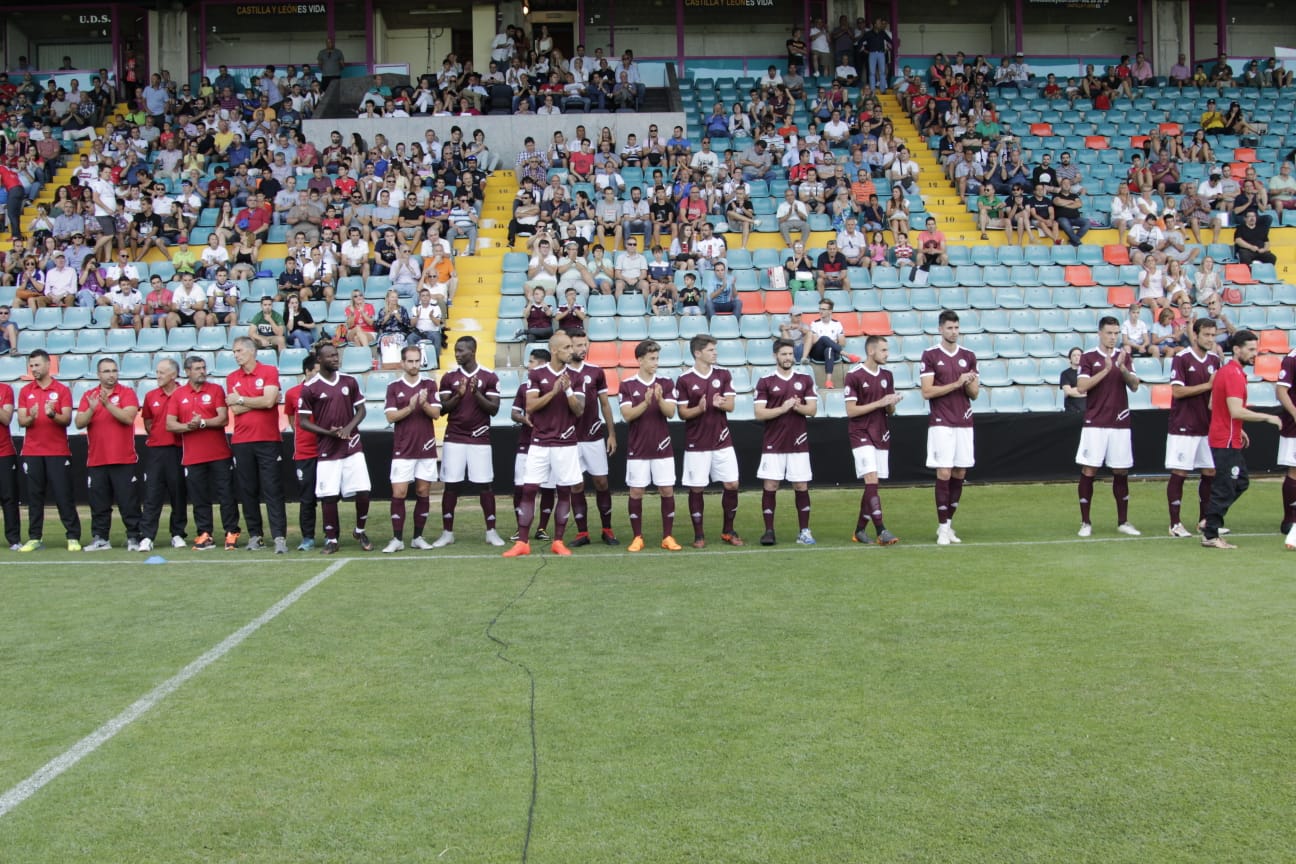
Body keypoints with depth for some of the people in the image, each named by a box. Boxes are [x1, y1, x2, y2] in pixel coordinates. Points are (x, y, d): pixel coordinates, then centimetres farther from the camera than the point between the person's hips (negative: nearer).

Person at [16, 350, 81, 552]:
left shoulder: (62, 390, 2)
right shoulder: (25, 391, 9)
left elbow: (67, 420, -6)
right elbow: (21, 421, 3)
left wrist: (52, 414, -26)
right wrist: (31, 418, -19)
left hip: (58, 452, -2)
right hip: (32, 452, 3)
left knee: (63, 495, -2)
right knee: (34, 496, 4)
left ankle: (73, 537, 0)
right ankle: (34, 538, 7)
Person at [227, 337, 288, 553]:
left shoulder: (269, 371, 1)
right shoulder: (232, 378, 11)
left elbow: (269, 401, -12)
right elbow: (235, 409, -1)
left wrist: (241, 400, -2)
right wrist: (260, 400, -5)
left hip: (269, 440, -3)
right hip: (242, 442, 4)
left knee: (273, 490, -6)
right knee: (247, 491, 5)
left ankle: (279, 537, -9)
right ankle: (254, 536, 12)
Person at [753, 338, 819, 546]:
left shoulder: (805, 380, 8)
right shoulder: (765, 382, 1)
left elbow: (813, 409, 2)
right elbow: (759, 413, -5)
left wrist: (797, 406, -16)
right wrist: (783, 408, -17)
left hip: (799, 443, 2)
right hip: (773, 444, -2)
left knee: (801, 487, 4)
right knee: (770, 486, -3)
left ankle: (804, 531, 11)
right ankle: (769, 531, 5)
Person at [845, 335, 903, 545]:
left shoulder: (887, 375, 12)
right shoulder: (854, 376, -8)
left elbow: (889, 411, 16)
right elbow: (851, 411, -11)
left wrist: (892, 404, -7)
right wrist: (879, 403, -16)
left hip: (881, 436, 6)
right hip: (861, 435, -6)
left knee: (872, 485, 6)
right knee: (871, 480, -16)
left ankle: (860, 530, 15)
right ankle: (881, 531, -19)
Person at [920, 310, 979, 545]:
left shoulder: (968, 356, 10)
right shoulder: (930, 355, -2)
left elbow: (975, 393, 12)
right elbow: (927, 392, -9)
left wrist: (969, 384, -10)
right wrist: (956, 384, -15)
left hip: (964, 422, 4)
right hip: (941, 423, -4)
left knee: (960, 474, 6)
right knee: (944, 473, -8)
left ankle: (948, 522, 17)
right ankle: (943, 527, -1)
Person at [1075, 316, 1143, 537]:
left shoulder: (1125, 357, 9)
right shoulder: (1088, 357, 0)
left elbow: (1134, 386, -1)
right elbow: (1081, 387, -11)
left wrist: (1122, 368, -17)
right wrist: (1106, 370, -18)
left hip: (1120, 423, 3)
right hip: (1095, 423, -3)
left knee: (1121, 472, 7)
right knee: (1088, 471, -4)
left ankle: (1123, 521, 17)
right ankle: (1085, 522, 5)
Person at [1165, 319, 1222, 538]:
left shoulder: (1214, 360, 10)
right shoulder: (1181, 359, -8)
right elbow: (1177, 390, -15)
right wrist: (1208, 385, -16)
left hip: (1208, 427, 6)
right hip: (1184, 427, -6)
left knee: (1210, 473, 8)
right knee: (1178, 473, -2)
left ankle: (1204, 520, 20)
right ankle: (1175, 523, 3)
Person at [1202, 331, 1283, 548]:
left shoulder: (1225, 371, 13)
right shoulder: (1234, 375, -18)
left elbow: (1213, 406, 20)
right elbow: (1237, 411, -28)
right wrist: (1268, 418, -19)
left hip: (1229, 439, 10)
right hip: (1227, 442, -10)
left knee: (1241, 482, 18)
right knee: (1225, 488, -3)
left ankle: (1211, 521, 20)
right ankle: (1210, 536, 3)